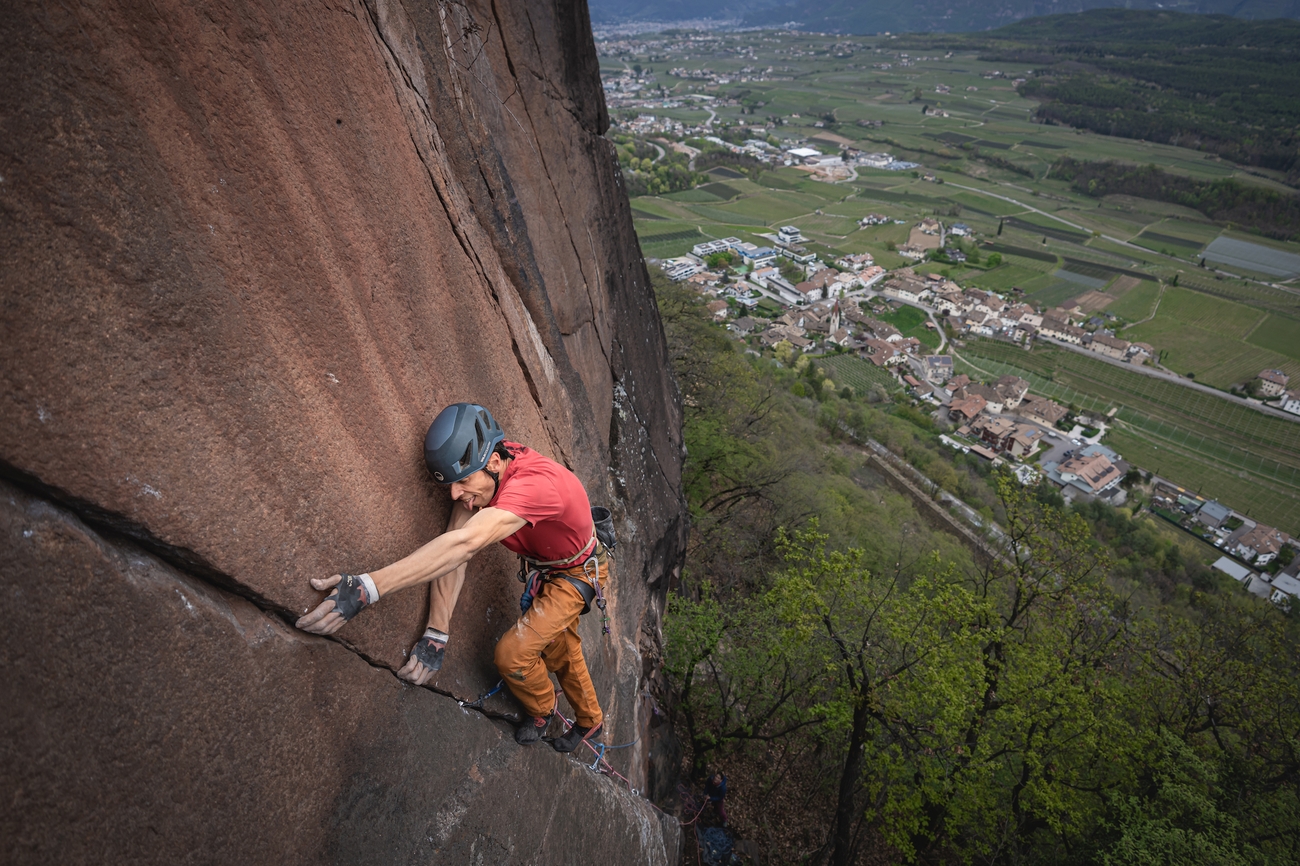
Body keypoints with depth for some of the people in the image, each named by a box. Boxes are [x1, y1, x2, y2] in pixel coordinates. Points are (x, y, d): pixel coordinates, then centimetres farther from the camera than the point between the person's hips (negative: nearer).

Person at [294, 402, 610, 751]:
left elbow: (464, 545, -54)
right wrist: (436, 633, -29)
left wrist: (368, 587, -58)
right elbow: (452, 555, -24)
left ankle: (541, 711, 23)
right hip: (543, 569, 7)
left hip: (579, 573, -7)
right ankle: (590, 722, 50)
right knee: (562, 654, 22)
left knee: (512, 653, -11)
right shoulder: (476, 474, -19)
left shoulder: (534, 482, -43)